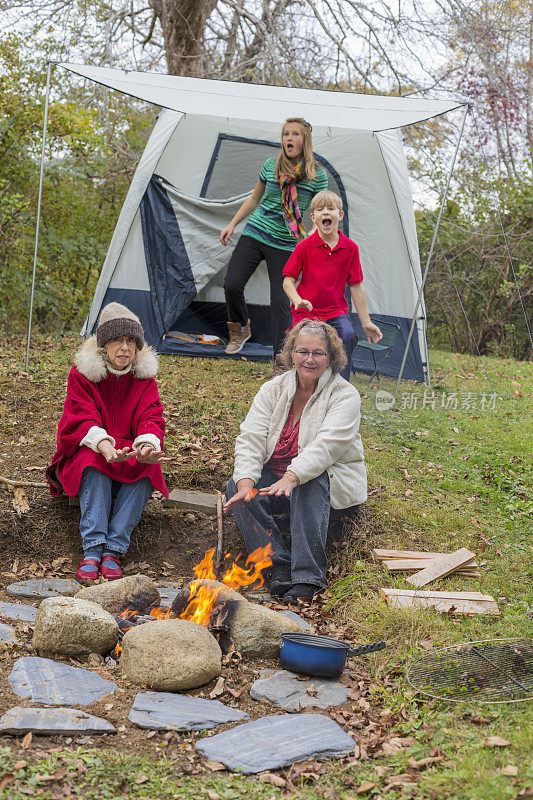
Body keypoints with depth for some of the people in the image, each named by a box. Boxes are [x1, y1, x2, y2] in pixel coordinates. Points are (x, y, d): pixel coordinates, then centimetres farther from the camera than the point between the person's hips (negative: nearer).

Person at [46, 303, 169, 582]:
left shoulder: (144, 377, 2)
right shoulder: (82, 374, -5)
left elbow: (151, 419, -11)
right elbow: (82, 420, -18)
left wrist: (147, 445, -36)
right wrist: (105, 447, -40)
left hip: (130, 456, 2)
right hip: (87, 454, -2)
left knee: (148, 466, -32)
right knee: (93, 462, -37)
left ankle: (113, 549, -35)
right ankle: (92, 549, -42)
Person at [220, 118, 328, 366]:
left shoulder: (317, 175, -4)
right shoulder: (270, 166, 2)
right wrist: (232, 224, 12)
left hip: (286, 245, -2)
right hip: (255, 234, 2)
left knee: (280, 301, -8)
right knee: (232, 285, -11)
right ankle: (240, 329, 20)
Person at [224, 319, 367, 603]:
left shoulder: (345, 395, -11)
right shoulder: (273, 390, 3)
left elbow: (326, 445, -27)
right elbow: (250, 438, -7)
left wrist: (292, 477, -43)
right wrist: (246, 481, -26)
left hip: (329, 478, -4)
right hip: (274, 473, 5)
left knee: (308, 486, -38)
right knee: (236, 487, -23)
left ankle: (309, 574, -36)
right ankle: (279, 565, -28)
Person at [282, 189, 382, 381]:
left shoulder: (350, 248, -1)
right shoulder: (304, 247, -7)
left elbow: (355, 286, 5)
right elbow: (288, 280, -2)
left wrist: (366, 322, 5)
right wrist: (297, 300, -23)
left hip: (336, 311, 2)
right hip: (307, 312, -2)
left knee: (348, 336, -26)